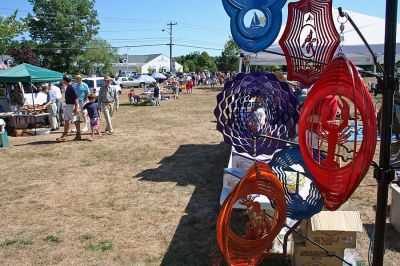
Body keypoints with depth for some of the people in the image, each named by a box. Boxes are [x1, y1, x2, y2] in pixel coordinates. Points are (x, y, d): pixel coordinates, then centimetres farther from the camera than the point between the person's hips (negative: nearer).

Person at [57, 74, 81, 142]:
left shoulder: (72, 88, -18)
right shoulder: (68, 87, 11)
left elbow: (76, 98, -23)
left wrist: (76, 108, -26)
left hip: (72, 106, -10)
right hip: (68, 106, 10)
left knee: (76, 121, 0)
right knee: (66, 120, 10)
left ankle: (78, 135, 9)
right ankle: (65, 136, 15)